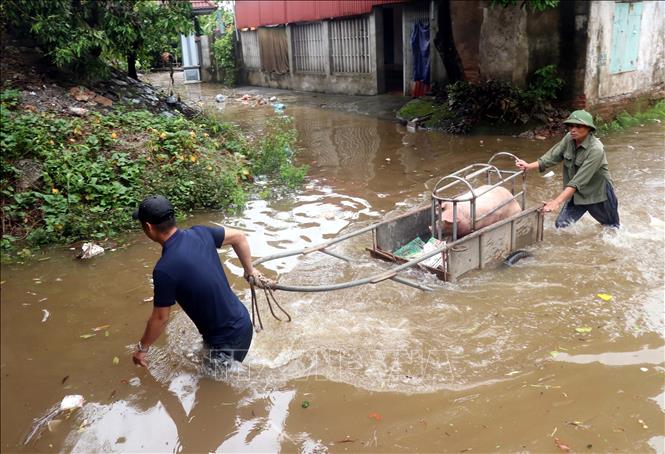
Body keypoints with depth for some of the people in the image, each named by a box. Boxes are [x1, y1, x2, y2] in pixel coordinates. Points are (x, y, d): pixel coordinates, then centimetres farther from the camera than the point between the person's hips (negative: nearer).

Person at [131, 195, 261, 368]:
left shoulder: (164, 269, -25)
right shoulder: (201, 233, -7)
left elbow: (160, 318, -12)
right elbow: (239, 237, 7)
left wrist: (142, 348, 6)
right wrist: (249, 271, 21)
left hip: (229, 339, -7)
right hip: (241, 320, 7)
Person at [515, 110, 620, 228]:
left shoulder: (596, 150, -31)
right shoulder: (569, 138, -13)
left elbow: (578, 180, -37)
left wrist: (557, 202, -43)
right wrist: (529, 166, -27)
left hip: (598, 194, -5)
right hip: (578, 193, 5)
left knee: (611, 227, 19)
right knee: (561, 226, -3)